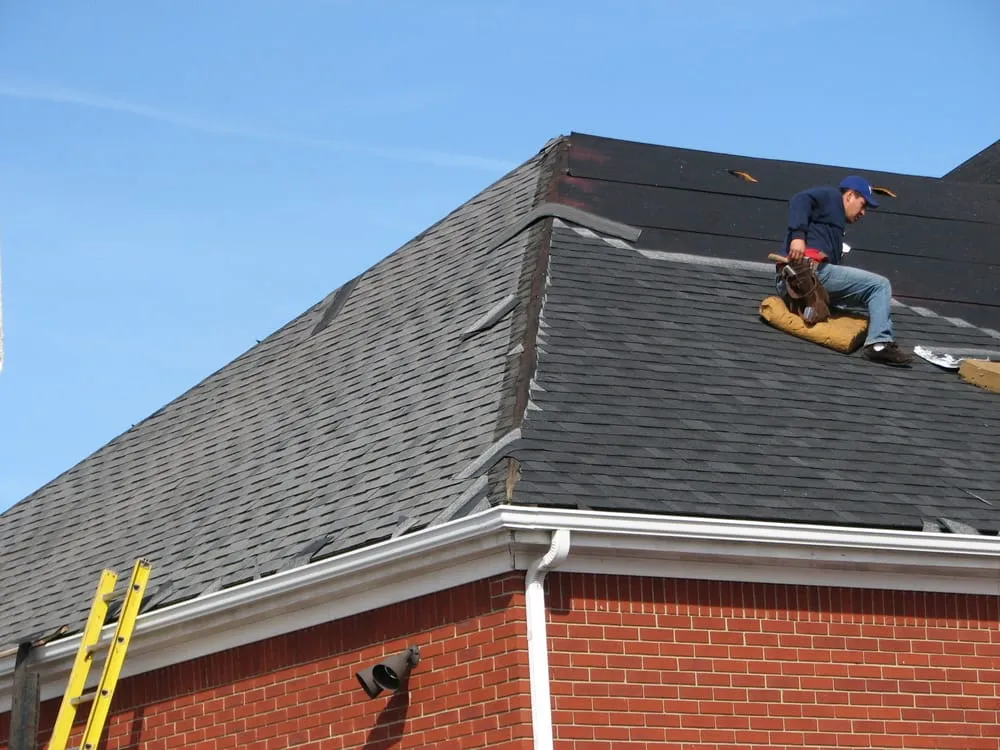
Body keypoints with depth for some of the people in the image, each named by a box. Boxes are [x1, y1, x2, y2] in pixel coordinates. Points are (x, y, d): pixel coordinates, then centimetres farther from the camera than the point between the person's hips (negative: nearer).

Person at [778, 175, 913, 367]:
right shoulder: (831, 197, 13)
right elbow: (799, 201, -8)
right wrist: (798, 236, -24)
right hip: (810, 269, -10)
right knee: (880, 285, -9)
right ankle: (879, 343, -22)